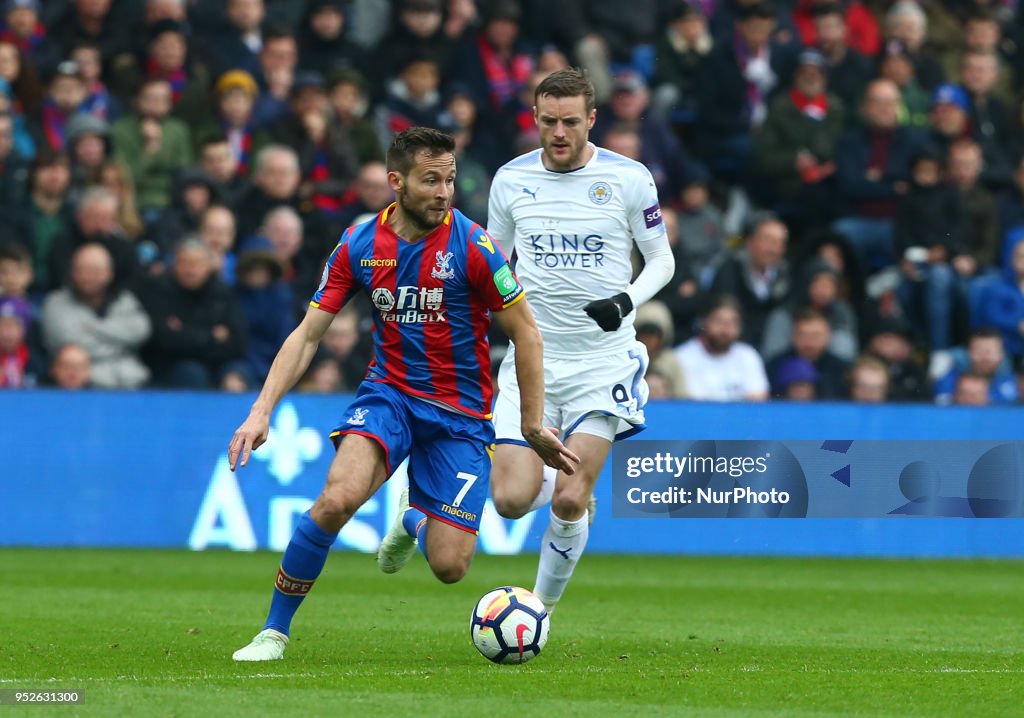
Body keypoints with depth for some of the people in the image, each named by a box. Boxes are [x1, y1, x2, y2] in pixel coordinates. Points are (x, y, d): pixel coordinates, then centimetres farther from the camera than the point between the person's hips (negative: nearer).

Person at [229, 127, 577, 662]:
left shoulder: (472, 246, -12)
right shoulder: (359, 245, -4)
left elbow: (525, 333, -3)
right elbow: (307, 335, 1)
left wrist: (533, 425, -2)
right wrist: (262, 410, -10)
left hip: (460, 412, -1)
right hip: (389, 392, 1)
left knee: (449, 567, -9)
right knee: (338, 497, -30)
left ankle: (414, 520, 31)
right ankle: (274, 630, -12)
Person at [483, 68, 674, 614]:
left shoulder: (628, 179, -4)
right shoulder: (511, 179, 3)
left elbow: (661, 260, 5)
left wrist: (627, 300, -14)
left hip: (603, 358, -2)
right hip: (532, 357, 2)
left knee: (570, 501, -13)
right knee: (511, 501, -11)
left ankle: (542, 606, 10)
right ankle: (560, 483, 25)